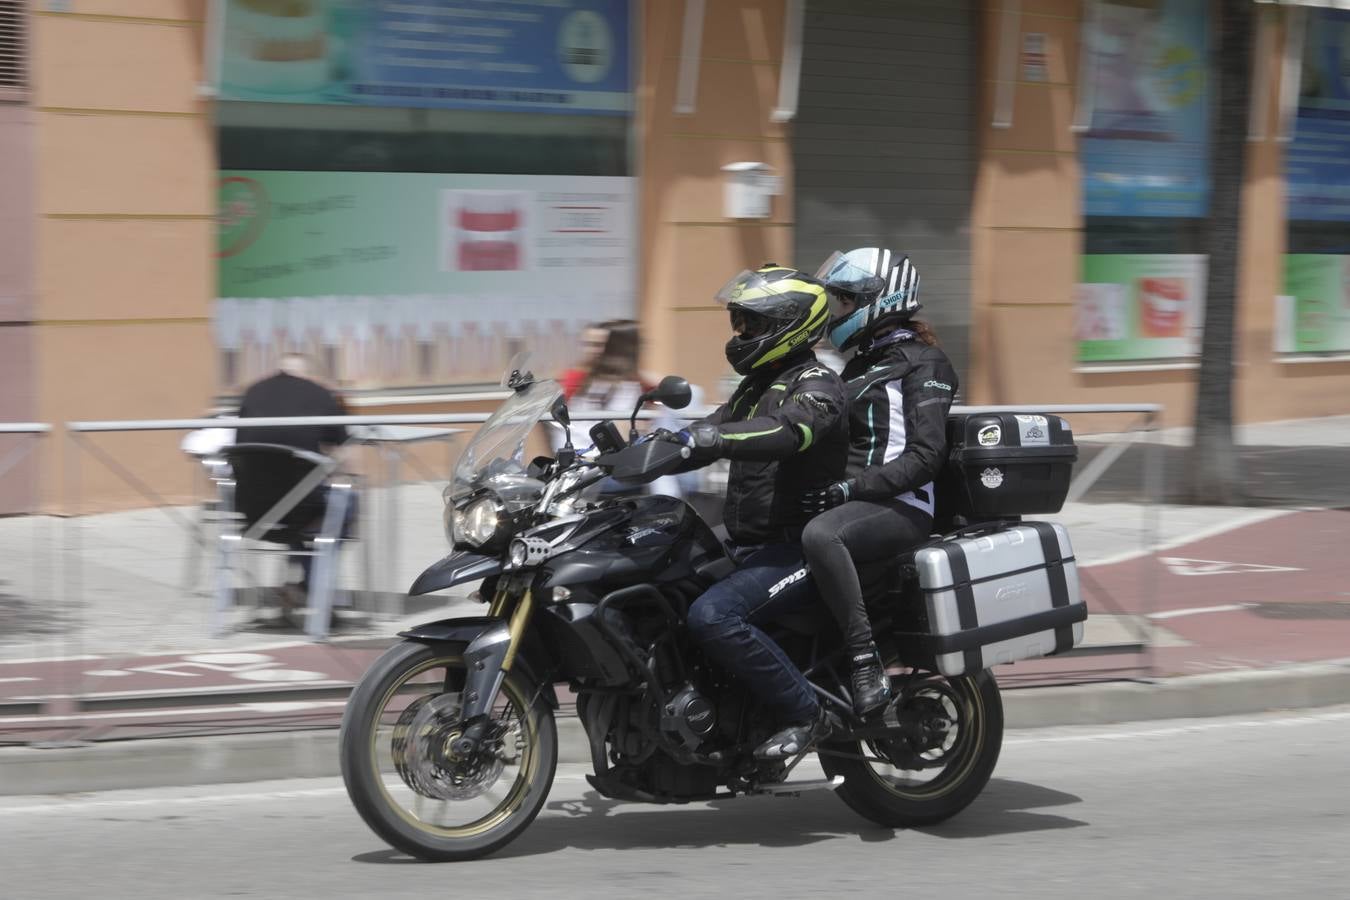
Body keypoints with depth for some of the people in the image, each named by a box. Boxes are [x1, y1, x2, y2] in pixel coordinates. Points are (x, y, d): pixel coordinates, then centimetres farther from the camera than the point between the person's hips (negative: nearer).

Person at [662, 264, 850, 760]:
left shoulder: (816, 382, -11)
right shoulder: (755, 386, 20)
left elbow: (790, 429, -32)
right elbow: (707, 434, 20)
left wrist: (713, 437, -45)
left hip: (798, 550, -10)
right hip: (748, 547, 10)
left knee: (711, 615, -30)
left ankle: (804, 713, -19)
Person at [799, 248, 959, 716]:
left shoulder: (921, 362, -4)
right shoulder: (862, 364, 24)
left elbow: (926, 455, -15)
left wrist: (852, 488, -23)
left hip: (902, 503, -10)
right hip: (856, 498, 10)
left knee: (820, 535, -39)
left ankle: (867, 664, -40)